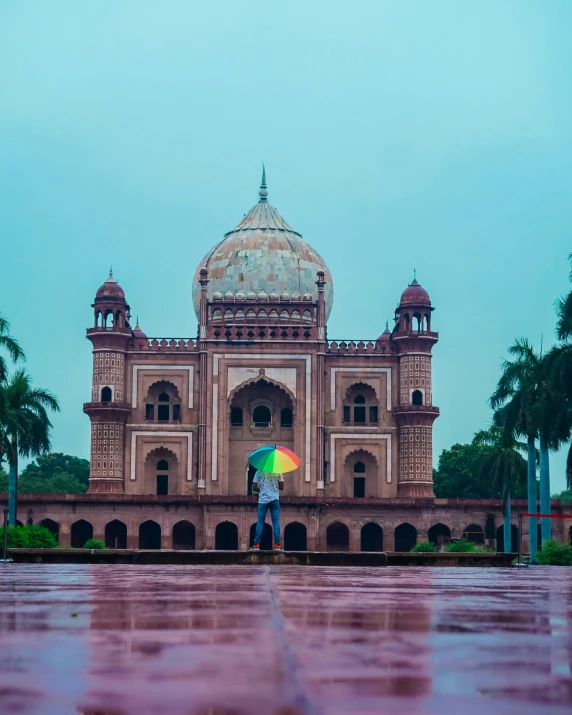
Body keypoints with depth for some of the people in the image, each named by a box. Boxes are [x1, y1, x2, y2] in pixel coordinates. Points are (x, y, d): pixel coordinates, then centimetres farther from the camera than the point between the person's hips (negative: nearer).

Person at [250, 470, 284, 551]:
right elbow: (281, 487, 4)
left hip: (263, 500, 0)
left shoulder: (259, 472, -2)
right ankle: (277, 544, -3)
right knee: (276, 522, 3)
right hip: (274, 499, 0)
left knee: (260, 522, 6)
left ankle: (256, 544, 1)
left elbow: (254, 488, -1)